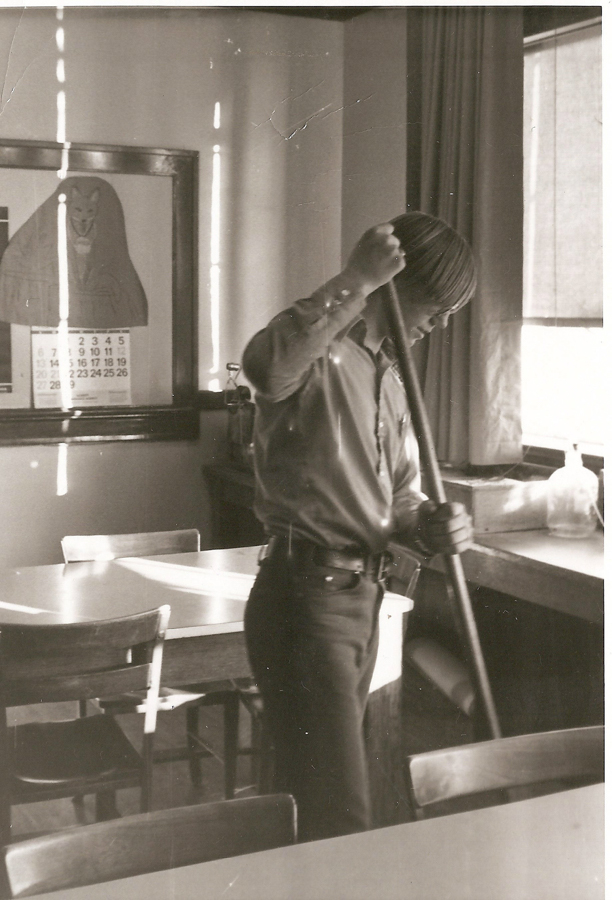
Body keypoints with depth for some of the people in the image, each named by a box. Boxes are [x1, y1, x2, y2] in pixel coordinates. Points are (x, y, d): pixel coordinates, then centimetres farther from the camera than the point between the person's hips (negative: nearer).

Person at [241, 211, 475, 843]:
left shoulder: (388, 374, 17)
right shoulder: (319, 348, -13)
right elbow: (266, 363, -40)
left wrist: (430, 524, -3)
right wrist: (357, 281, -32)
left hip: (361, 596, 9)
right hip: (304, 596, -9)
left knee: (311, 801, 20)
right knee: (339, 816, -9)